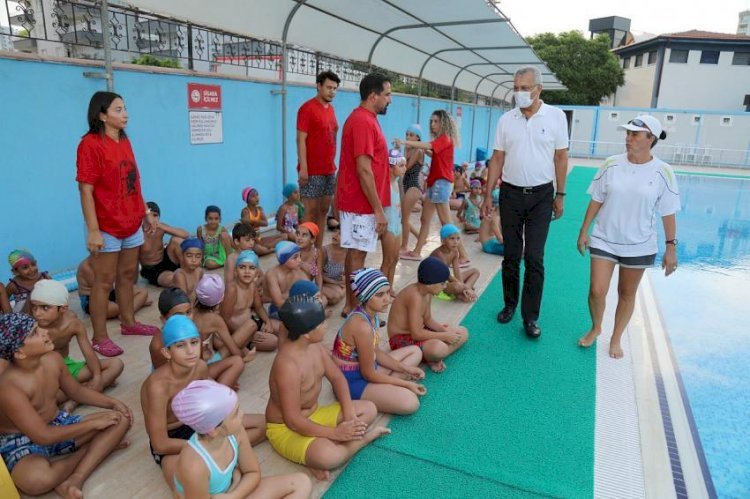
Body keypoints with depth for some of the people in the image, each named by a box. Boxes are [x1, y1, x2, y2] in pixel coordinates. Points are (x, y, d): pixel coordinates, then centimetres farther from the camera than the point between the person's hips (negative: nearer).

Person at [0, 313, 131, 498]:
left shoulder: (53, 359, -7)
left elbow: (76, 391, 11)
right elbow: (43, 436, -28)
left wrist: (113, 403, -1)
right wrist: (93, 423, -20)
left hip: (58, 425, 7)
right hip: (21, 442, -7)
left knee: (122, 419, -6)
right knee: (37, 480, -41)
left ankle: (75, 479, -22)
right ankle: (100, 447, -12)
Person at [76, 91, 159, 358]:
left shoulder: (124, 141, 10)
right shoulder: (91, 143, -12)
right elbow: (86, 190, -16)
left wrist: (145, 211, 15)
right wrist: (93, 230, -20)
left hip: (132, 223, 7)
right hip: (108, 226, -7)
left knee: (128, 275, 17)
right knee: (104, 281, 0)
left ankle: (129, 323, 31)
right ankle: (100, 338, 10)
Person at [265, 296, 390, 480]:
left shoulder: (314, 345, -7)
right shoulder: (288, 365, -32)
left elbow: (337, 377, 4)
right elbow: (293, 421, -29)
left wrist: (348, 413, -9)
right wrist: (336, 433, -25)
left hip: (314, 415, 9)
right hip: (285, 429, -9)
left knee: (369, 409, 4)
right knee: (329, 457, -38)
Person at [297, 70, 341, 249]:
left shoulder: (330, 109, 14)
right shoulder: (307, 108, -9)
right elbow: (301, 139, -14)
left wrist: (333, 164, 16)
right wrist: (303, 168, -21)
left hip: (329, 170, 8)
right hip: (312, 171, -8)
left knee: (323, 210, 11)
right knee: (311, 211, -4)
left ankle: (319, 248, 19)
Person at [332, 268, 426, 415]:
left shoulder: (371, 315, -1)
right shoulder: (362, 326, -30)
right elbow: (369, 374, -21)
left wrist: (405, 368, 1)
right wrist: (406, 383, -12)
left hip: (364, 367, 10)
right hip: (352, 382, -10)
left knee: (415, 351, 17)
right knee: (410, 402, -26)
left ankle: (384, 387, 4)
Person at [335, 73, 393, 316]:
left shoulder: (363, 118, 14)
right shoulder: (363, 121, -18)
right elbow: (364, 170, -23)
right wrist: (378, 210, -21)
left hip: (357, 201, 10)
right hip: (361, 203, -10)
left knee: (354, 253, 14)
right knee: (357, 255, -2)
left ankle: (351, 305, 24)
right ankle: (355, 309, 9)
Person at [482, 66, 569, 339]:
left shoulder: (556, 116, -3)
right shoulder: (506, 119, 2)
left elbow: (561, 157, 1)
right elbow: (497, 159, 4)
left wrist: (560, 195, 0)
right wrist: (488, 195, 0)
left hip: (541, 195, -2)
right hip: (510, 194, 2)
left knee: (534, 257, -3)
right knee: (511, 255, 10)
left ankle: (530, 317, 6)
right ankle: (510, 304, 26)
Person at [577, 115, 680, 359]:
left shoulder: (662, 172, -8)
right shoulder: (611, 164, -5)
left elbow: (668, 214, -3)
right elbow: (596, 201, 2)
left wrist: (670, 248, -3)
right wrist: (584, 231, 2)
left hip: (639, 245, 0)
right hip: (604, 239, 1)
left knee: (627, 294, 12)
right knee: (597, 290, -5)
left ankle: (616, 339, 32)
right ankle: (595, 328, 26)